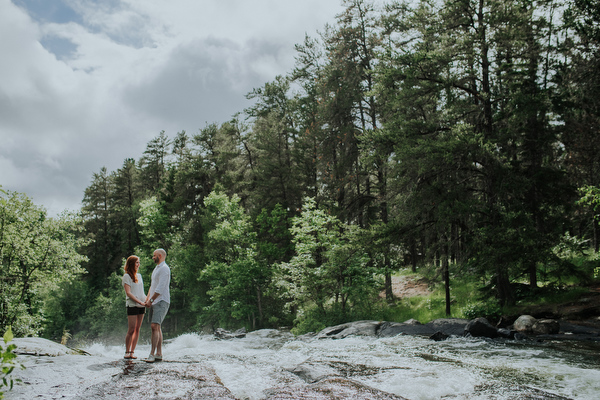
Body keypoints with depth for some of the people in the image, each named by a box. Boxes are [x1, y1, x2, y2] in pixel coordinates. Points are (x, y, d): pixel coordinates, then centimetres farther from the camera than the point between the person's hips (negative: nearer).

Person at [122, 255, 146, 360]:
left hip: (141, 306, 6)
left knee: (137, 329, 4)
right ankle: (127, 352, 5)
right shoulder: (126, 276, -2)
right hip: (132, 305, -6)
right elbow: (128, 293, -10)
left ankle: (132, 352, 9)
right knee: (131, 330, -7)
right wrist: (140, 302, -16)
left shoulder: (139, 275, 18)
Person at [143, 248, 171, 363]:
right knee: (156, 327, 7)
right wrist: (147, 298, 15)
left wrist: (151, 300, -13)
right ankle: (159, 354, 10)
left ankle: (152, 354, -18)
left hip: (161, 302, -10)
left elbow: (161, 287, -16)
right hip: (154, 302, 10)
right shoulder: (156, 268, 22)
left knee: (155, 326, -16)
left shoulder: (164, 268, -10)